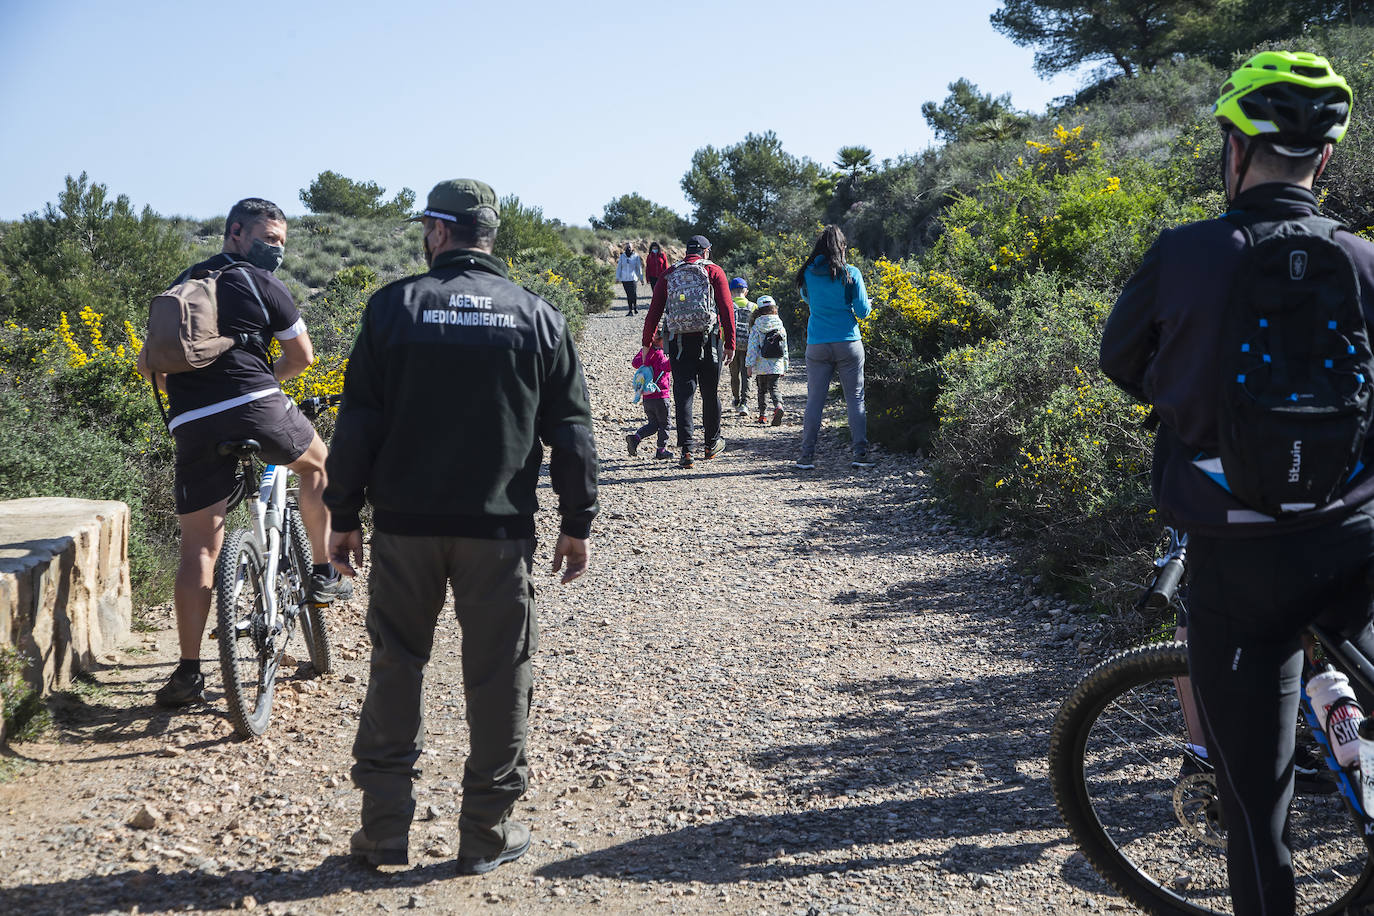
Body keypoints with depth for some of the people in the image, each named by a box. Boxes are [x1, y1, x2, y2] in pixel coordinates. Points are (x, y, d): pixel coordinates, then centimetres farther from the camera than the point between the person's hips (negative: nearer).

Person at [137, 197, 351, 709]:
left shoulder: (180, 287, 22)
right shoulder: (260, 285, 6)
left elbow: (146, 363, 24)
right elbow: (302, 356, 10)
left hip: (191, 427, 4)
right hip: (256, 408, -4)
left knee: (198, 548, 7)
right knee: (316, 464, 28)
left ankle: (188, 672, 3)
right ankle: (323, 576, 27)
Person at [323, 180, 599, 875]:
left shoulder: (393, 306, 0)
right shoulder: (536, 316, 3)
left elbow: (357, 423, -2)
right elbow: (571, 431, 4)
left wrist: (344, 517, 5)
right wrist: (577, 523, 10)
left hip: (405, 524, 0)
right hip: (499, 530, 0)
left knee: (395, 667, 11)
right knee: (497, 676, 7)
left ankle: (384, 829, 15)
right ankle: (486, 835, 13)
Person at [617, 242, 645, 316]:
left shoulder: (636, 256, 2)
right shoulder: (622, 256, 7)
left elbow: (639, 267, 7)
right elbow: (619, 267, 10)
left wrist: (641, 278, 7)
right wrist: (618, 277, 5)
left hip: (633, 278, -2)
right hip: (624, 279, 2)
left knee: (634, 294, -11)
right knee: (628, 294, 5)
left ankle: (635, 307, 10)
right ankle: (630, 309, 11)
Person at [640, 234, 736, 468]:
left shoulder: (669, 275, 10)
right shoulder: (714, 271, 4)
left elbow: (654, 312, 7)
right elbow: (727, 309, -3)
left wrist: (646, 343, 12)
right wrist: (730, 344, -2)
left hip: (679, 342, 1)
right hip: (709, 340, -1)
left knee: (683, 394, 0)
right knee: (710, 392, 13)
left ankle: (686, 449, -11)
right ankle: (712, 443, 27)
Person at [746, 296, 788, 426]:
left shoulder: (756, 327, -4)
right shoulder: (781, 327, 5)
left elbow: (752, 347, -8)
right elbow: (785, 349, 9)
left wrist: (749, 364, -6)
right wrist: (785, 367, 16)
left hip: (761, 366, -1)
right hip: (776, 366, 1)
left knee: (762, 390, 13)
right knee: (774, 388, 1)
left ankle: (762, 415, 14)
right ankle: (778, 406, -27)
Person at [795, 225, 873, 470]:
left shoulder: (808, 273, 2)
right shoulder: (850, 273, -6)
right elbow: (862, 311, -3)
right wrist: (868, 302, 18)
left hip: (817, 346, 2)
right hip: (848, 343, -2)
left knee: (814, 401, 5)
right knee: (855, 399, 4)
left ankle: (807, 456, 4)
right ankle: (861, 454, 1)